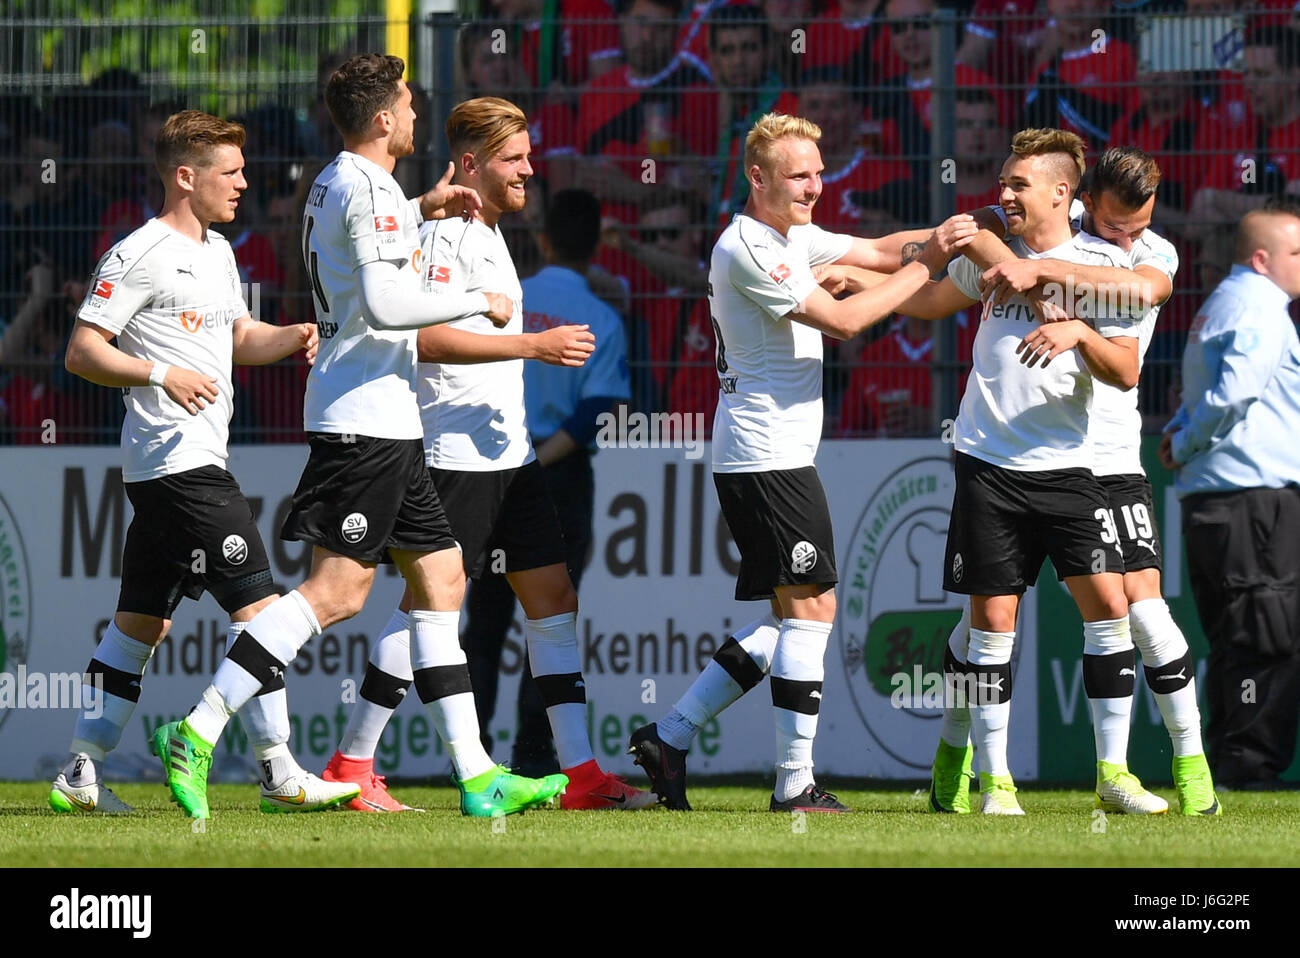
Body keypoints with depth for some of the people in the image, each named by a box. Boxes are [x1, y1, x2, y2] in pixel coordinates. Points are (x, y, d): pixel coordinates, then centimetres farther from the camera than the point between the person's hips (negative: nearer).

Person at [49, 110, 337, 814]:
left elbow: (238, 336, 31)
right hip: (180, 460, -10)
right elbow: (81, 352, -12)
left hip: (182, 465, 10)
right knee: (257, 605, -12)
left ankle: (81, 774, 14)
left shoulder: (217, 251, 19)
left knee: (142, 619, 11)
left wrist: (294, 337, 10)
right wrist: (161, 374, -24)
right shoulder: (139, 256, -10)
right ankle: (278, 770, -11)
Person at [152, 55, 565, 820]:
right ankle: (197, 735, -16)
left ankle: (477, 777, 10)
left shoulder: (334, 185, 16)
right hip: (368, 419, -11)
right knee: (337, 591, -14)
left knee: (442, 578, 10)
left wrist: (421, 210, 29)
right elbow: (384, 303, -25)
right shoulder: (369, 190, -14)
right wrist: (478, 304, -13)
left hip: (387, 425, 11)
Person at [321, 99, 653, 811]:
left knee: (554, 599, 5)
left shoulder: (490, 234, 18)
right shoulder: (444, 236, -12)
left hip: (509, 454, 10)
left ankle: (583, 775, 4)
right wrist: (532, 345, -22)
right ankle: (350, 767, -1)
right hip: (455, 454, -10)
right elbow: (425, 337, -23)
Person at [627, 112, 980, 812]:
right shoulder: (747, 249, -15)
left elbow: (876, 253, 16)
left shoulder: (796, 236, 16)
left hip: (769, 458, 10)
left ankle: (669, 736, 13)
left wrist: (929, 238, -4)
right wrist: (926, 265, -14)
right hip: (768, 458, -10)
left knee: (787, 616, 11)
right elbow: (842, 320, -18)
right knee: (811, 605, -10)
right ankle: (795, 785, -8)